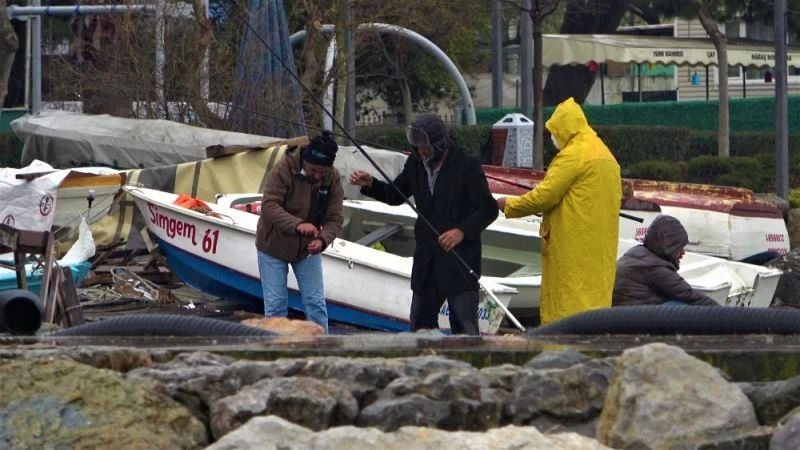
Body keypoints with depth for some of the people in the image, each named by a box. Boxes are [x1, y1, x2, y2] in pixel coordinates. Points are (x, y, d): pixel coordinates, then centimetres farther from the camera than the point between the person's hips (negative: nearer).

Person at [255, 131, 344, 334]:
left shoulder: (332, 178, -12)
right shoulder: (284, 168, -24)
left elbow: (335, 218, -12)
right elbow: (269, 206, -30)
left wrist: (322, 239, -34)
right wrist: (297, 225, -45)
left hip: (308, 249, 3)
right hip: (274, 245, -3)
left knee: (316, 303, 3)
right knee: (275, 304, 0)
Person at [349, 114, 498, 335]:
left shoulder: (467, 166, -11)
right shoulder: (416, 163, 6)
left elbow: (489, 209, -10)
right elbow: (395, 195, 19)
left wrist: (463, 230, -22)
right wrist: (370, 185, 1)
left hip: (461, 259, -6)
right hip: (427, 258, 7)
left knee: (464, 325, -7)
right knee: (420, 321, 10)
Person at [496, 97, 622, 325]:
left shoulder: (573, 155, -12)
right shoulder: (605, 154, 17)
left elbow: (544, 195, -15)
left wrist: (510, 205, -1)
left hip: (574, 244, -9)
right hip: (600, 245, 9)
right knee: (594, 296, 9)